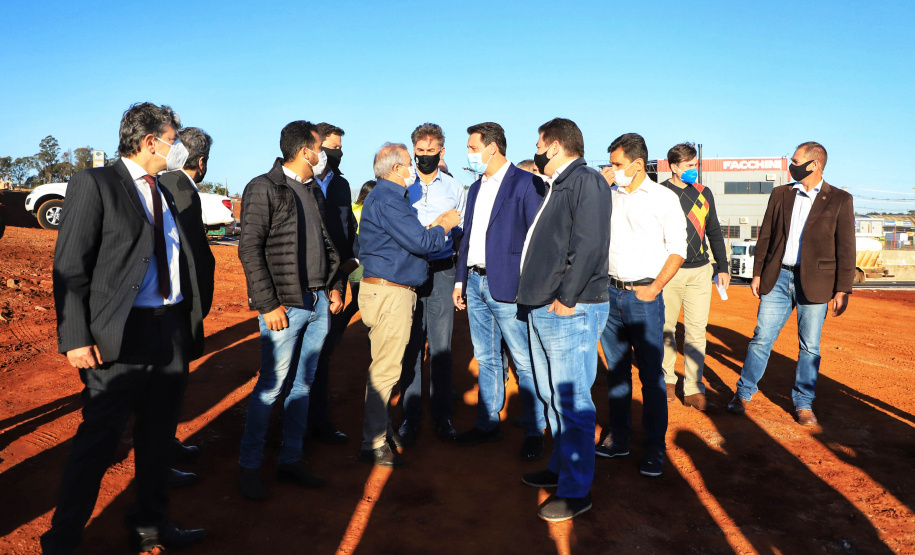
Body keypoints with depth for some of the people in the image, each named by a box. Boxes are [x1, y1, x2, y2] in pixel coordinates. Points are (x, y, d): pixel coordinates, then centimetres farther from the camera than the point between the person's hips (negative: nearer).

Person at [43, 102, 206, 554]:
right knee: (98, 440, 1)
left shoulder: (167, 192, 16)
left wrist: (190, 326, 8)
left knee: (158, 436, 16)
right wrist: (76, 338, -16)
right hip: (121, 335, -6)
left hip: (172, 329, 7)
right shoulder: (94, 184, -4)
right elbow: (70, 267, -9)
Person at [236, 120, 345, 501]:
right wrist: (267, 304, -16)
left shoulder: (313, 190, 15)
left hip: (319, 303, 7)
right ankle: (249, 466, 14)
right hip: (285, 307, -7)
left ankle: (291, 459, 24)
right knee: (271, 386, -2)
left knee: (304, 384, 12)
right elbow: (250, 249, -12)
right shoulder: (263, 189, -7)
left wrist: (334, 286, 11)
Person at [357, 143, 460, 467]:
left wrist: (435, 225, 6)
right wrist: (444, 226, -3)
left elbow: (410, 236, 17)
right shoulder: (386, 199, -16)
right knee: (385, 369, -5)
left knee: (385, 366, 17)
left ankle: (382, 430, 29)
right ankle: (374, 444, 4)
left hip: (390, 290, 11)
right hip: (389, 292, -11)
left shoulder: (389, 196, 19)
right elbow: (420, 242, -21)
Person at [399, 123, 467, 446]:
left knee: (441, 346, 2)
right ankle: (409, 417, 11)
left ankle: (441, 416, 13)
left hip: (442, 271, 0)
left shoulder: (455, 189, 10)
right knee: (410, 345, 1)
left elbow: (463, 235, 11)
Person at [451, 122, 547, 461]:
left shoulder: (526, 184, -7)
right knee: (486, 359, 15)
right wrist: (460, 280, 16)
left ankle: (534, 432, 11)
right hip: (476, 283, 7)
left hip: (507, 286, -7)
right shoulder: (476, 188, 17)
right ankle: (487, 424, 26)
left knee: (525, 362, 0)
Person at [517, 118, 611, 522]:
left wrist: (566, 298, -21)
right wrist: (536, 294, 16)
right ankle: (561, 467, 31)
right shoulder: (556, 187, 22)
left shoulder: (586, 181, -10)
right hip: (542, 310, 10)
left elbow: (589, 245, -21)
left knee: (571, 402, -5)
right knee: (551, 396, 17)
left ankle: (576, 492, 5)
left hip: (569, 312, -10)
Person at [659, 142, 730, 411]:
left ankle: (693, 388, 5)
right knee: (665, 329, 7)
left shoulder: (704, 193, 11)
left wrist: (723, 267, 14)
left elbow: (714, 232, 17)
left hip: (700, 271, 3)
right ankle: (667, 379, 24)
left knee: (697, 331, 0)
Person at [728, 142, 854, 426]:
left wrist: (842, 290, -7)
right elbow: (765, 236, 11)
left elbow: (846, 249, -3)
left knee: (810, 346, 7)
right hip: (777, 277, 2)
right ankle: (743, 394, 18)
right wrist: (757, 273, 6)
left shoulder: (840, 200, -1)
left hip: (814, 283, -2)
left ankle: (803, 404, 22)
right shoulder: (780, 194, 8)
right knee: (761, 338, 5)